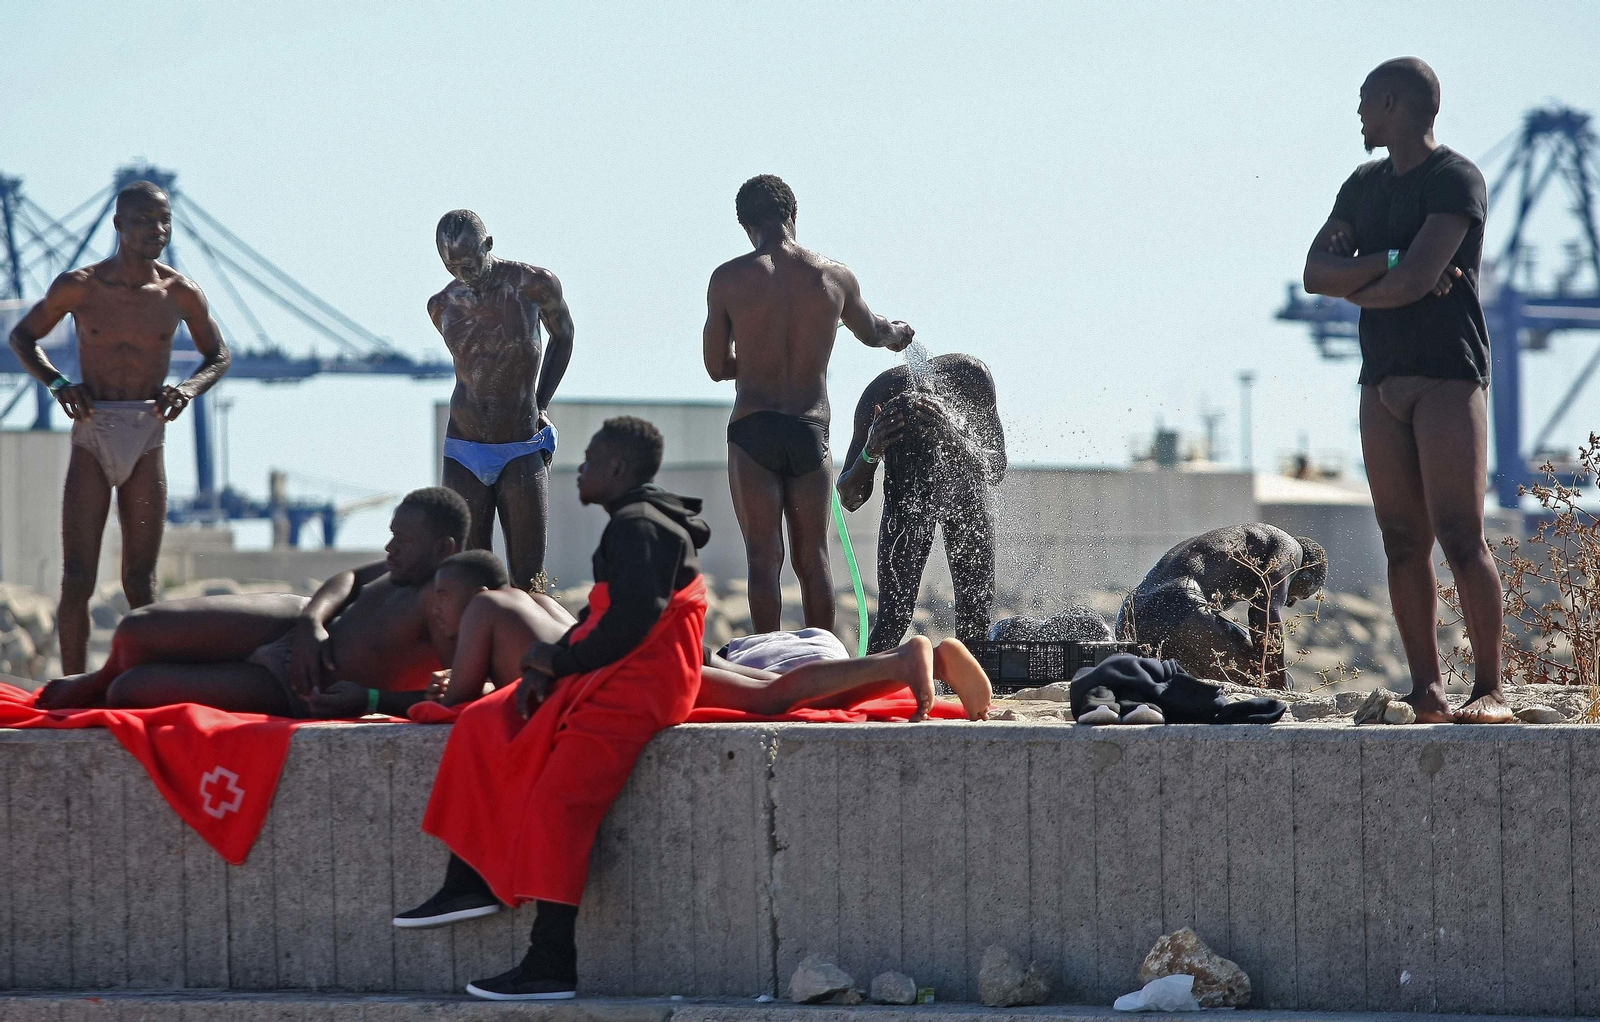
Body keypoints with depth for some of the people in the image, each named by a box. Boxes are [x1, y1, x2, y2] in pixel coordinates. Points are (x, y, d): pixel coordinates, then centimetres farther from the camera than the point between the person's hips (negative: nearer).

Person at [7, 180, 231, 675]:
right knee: (76, 580, -8)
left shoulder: (181, 295, 1)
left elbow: (218, 356, 16)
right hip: (91, 436, -1)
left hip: (146, 439, 1)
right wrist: (58, 383, -6)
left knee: (140, 583, 2)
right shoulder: (79, 287, -2)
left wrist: (187, 389, -5)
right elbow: (22, 337, 12)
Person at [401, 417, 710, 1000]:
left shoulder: (640, 527, -13)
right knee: (482, 725, 9)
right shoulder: (630, 526, 22)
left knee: (555, 803, -19)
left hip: (634, 689, -12)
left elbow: (632, 620, -23)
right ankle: (470, 882, 4)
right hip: (607, 682, 12)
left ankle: (551, 965, -21)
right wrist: (544, 668, 3)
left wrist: (563, 660, -10)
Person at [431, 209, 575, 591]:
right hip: (464, 453, 2)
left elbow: (563, 335, 11)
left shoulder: (535, 284, -8)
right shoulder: (442, 306, 1)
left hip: (523, 454, -2)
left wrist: (540, 405, 5)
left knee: (529, 582, -6)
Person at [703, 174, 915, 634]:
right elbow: (871, 332, 24)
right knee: (813, 557, 10)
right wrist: (896, 332, 47)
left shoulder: (728, 279, -4)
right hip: (810, 430, 2)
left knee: (764, 557, 1)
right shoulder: (835, 277, 2)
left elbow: (717, 366, 4)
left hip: (752, 428, -2)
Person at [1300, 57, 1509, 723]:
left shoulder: (1455, 180, -5)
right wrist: (1389, 264, -9)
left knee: (1461, 538, -13)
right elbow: (1315, 273, 6)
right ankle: (1426, 691, 2)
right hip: (1382, 379, 7)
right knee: (1403, 543, 2)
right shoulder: (1365, 186, 18)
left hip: (1448, 374, -7)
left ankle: (1490, 691, -13)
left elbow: (1417, 281, -17)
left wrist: (1356, 289, 2)